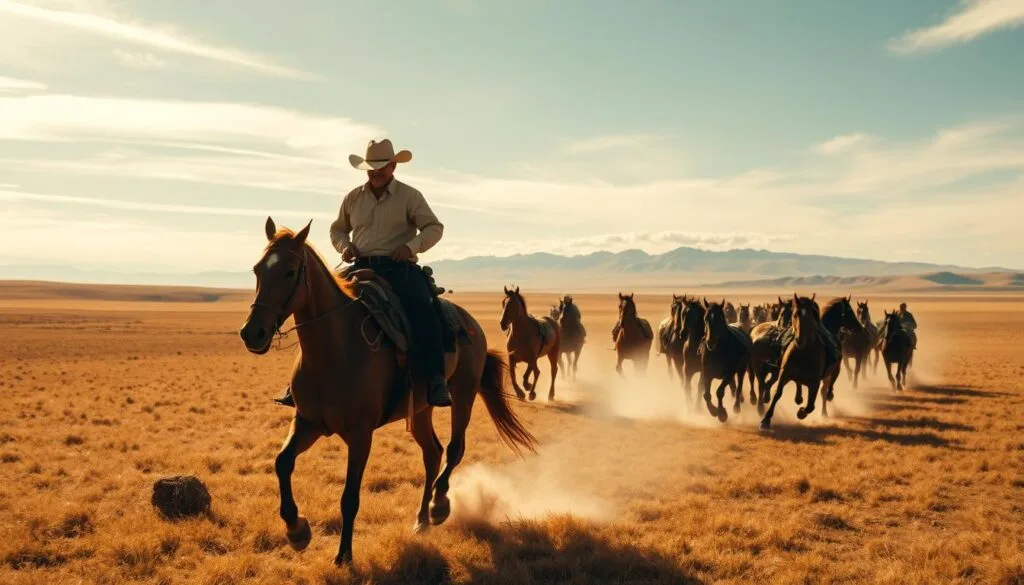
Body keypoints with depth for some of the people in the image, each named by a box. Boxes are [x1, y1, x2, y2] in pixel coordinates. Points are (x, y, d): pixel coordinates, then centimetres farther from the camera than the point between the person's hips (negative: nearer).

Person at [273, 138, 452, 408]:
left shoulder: (409, 196, 3)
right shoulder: (353, 198, 14)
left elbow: (434, 228, -2)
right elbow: (337, 229, 26)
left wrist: (411, 246, -20)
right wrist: (344, 246, 3)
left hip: (400, 269, -4)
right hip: (362, 268, 4)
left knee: (422, 310, -31)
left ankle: (435, 381, -30)